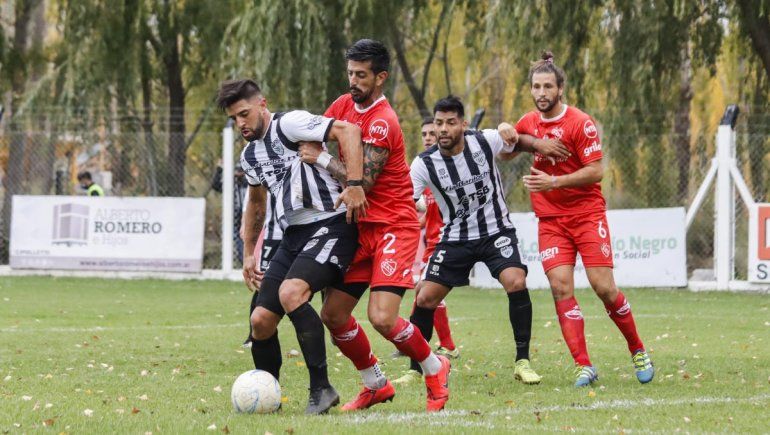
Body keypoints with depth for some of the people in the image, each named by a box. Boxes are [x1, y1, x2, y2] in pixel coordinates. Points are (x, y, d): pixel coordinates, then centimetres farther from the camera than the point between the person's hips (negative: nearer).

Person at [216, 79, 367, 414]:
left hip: (331, 224, -9)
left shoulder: (288, 124, -11)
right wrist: (248, 254, 30)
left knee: (290, 293, -31)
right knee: (261, 320, 1)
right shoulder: (250, 155, 17)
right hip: (293, 236, 9)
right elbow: (255, 204, 33)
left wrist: (354, 185, -30)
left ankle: (321, 388, -25)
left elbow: (348, 131, -22)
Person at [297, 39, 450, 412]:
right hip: (360, 227, 8)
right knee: (333, 314, 2)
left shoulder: (382, 122, -18)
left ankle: (435, 369, 7)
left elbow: (362, 182, -22)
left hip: (393, 226, -8)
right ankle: (376, 385, 20)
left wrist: (321, 159, -17)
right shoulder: (344, 105, 6)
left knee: (382, 317, -19)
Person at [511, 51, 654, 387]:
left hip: (587, 214, -4)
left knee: (604, 288, -8)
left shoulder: (580, 123, -10)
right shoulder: (529, 123, 7)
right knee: (561, 287, -13)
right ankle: (584, 365, -11)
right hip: (550, 219, 4)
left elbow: (596, 171, -15)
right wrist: (509, 134, 3)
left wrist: (554, 182, -22)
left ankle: (638, 351, 14)